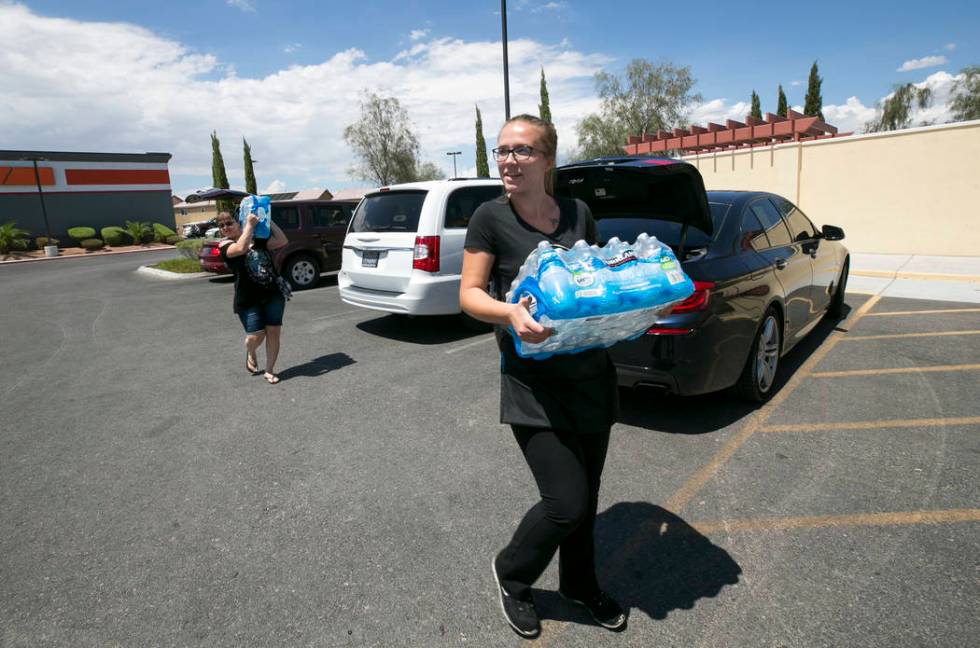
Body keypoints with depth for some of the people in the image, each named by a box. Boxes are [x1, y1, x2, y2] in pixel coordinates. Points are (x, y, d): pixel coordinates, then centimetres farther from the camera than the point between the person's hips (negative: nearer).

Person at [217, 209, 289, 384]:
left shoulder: (258, 238, 11)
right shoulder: (225, 244, -1)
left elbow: (282, 241, 0)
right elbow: (241, 248, -23)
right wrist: (249, 225, -15)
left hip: (274, 293, 3)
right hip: (248, 299, -3)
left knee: (274, 332, 0)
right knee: (256, 336, -5)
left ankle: (269, 370, 14)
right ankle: (251, 353, 32)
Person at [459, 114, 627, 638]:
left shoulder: (578, 213, 5)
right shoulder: (491, 218, -6)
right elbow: (469, 295, -7)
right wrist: (509, 312, -27)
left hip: (591, 374, 5)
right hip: (532, 382, -4)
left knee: (588, 494, 15)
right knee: (566, 502, -6)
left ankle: (580, 585, 43)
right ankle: (511, 575, 26)